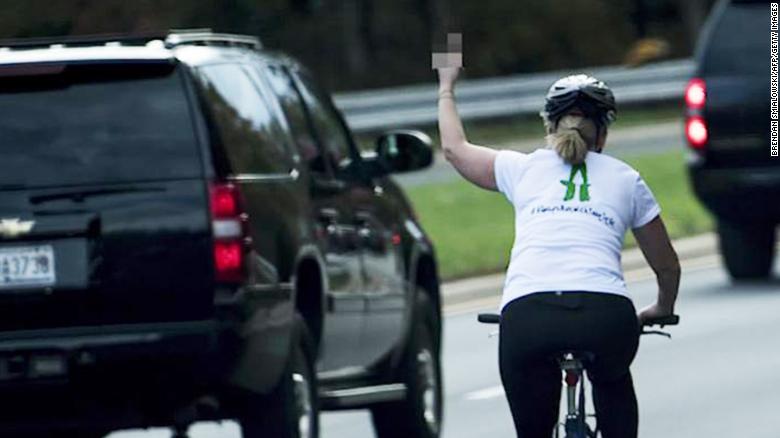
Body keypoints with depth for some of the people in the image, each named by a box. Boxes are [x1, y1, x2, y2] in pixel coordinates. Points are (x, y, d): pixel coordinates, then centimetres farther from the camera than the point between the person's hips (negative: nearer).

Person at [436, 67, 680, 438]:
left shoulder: (523, 169, 22)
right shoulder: (625, 178, 23)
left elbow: (455, 147, 41)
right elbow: (668, 268, 32)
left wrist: (446, 88, 58)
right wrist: (662, 310, 52)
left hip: (526, 314, 0)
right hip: (605, 313, 0)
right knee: (613, 383, 35)